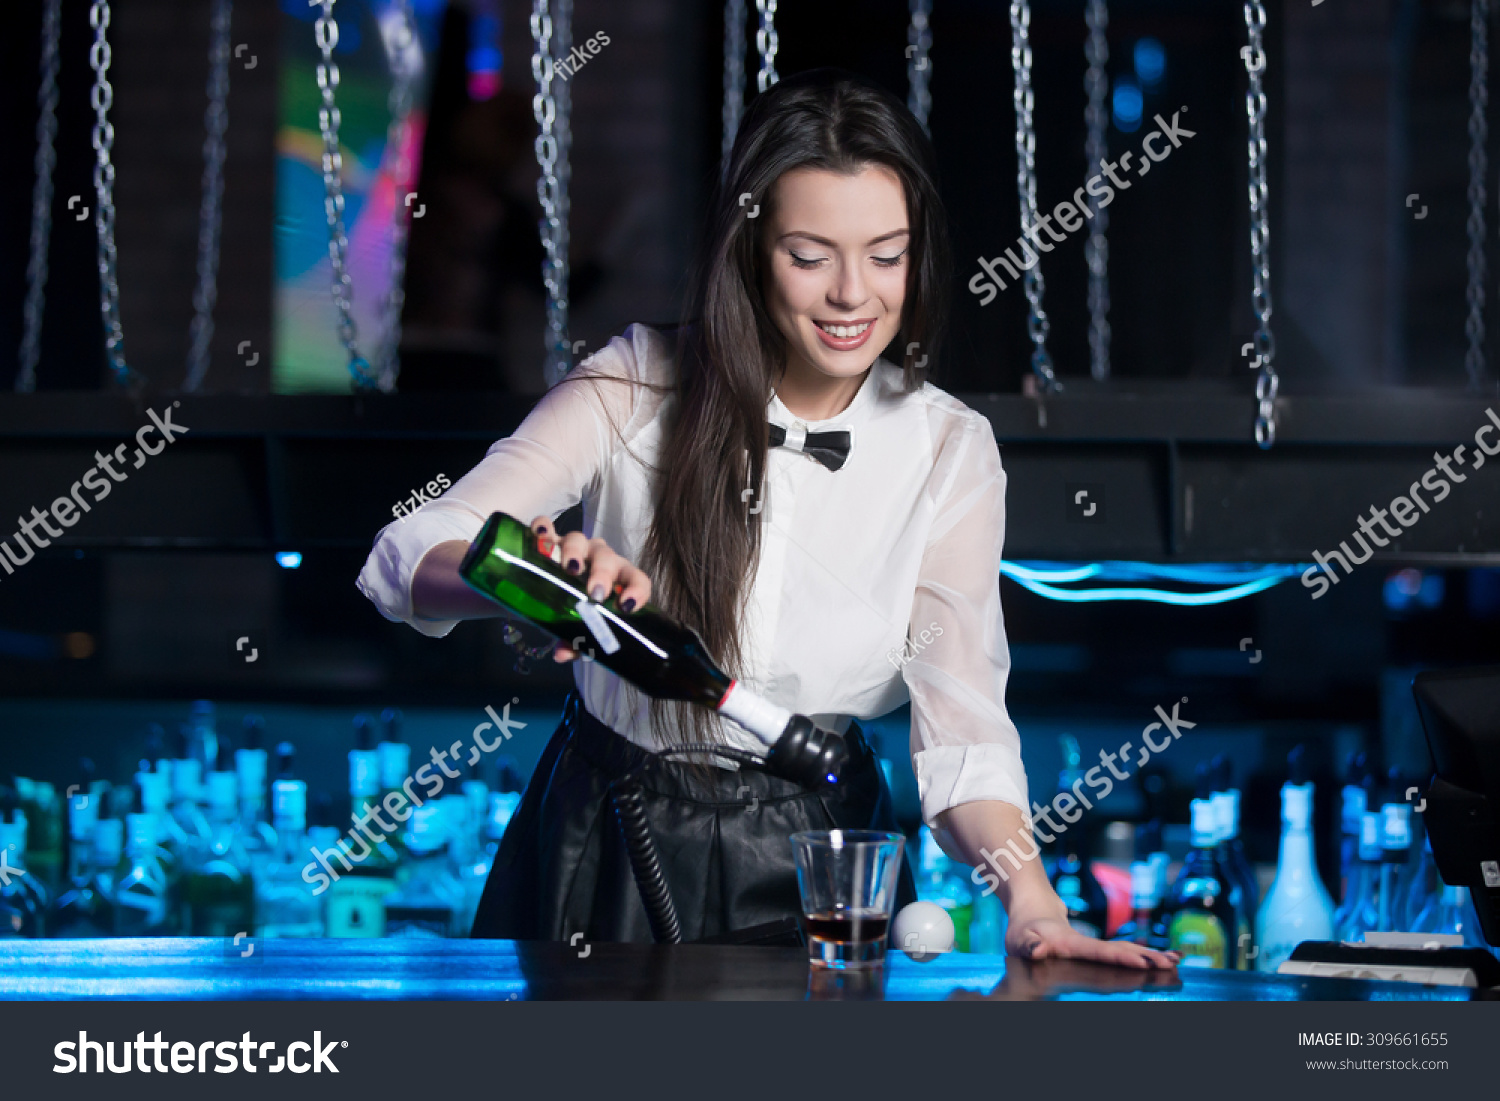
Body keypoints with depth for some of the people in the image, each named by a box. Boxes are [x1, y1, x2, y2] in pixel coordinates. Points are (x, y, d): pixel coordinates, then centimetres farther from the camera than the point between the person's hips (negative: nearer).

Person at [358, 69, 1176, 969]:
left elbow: (963, 727, -9)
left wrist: (1033, 905, -28)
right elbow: (408, 558, -14)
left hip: (810, 864, 0)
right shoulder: (638, 388, -7)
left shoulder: (949, 451, -2)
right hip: (605, 854, 0)